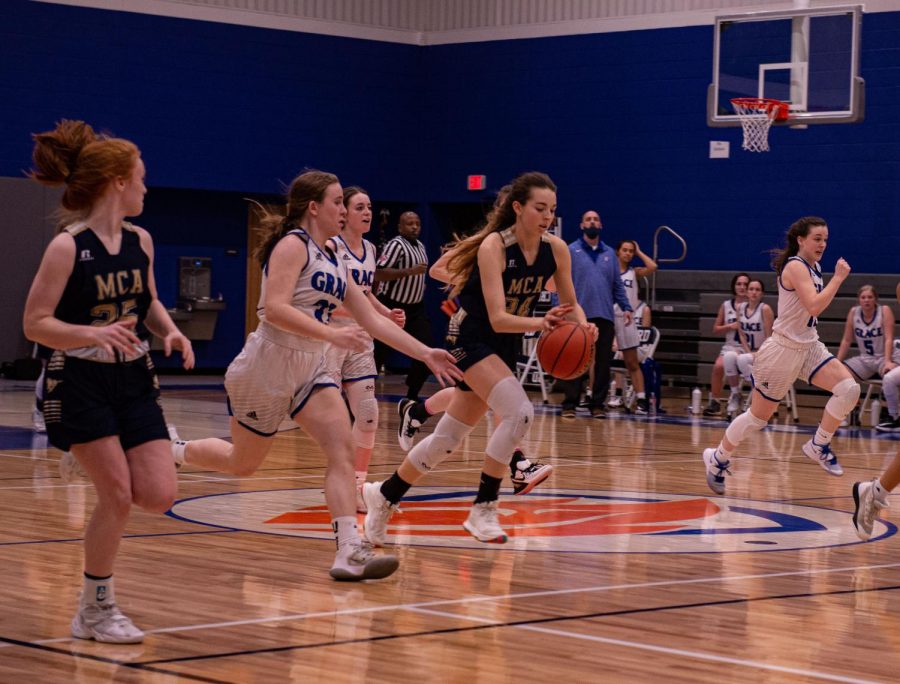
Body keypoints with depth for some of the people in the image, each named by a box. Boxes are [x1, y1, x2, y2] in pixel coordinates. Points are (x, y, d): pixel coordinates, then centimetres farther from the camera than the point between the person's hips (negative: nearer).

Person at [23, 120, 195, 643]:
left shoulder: (140, 241, 4)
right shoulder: (68, 247, -14)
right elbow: (35, 324, -15)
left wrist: (169, 331, -1)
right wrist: (95, 333, -30)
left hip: (133, 379, 6)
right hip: (81, 383, -6)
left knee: (159, 496, -6)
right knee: (118, 494, -9)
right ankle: (96, 611, 7)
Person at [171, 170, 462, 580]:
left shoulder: (333, 263, 13)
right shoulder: (293, 245, -12)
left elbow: (372, 321, 14)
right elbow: (275, 308, -24)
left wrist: (426, 354, 9)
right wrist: (332, 335, -30)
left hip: (310, 369, 7)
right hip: (268, 365, -7)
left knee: (342, 450, -11)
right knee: (243, 463, 6)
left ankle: (350, 552, -17)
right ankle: (170, 451, 32)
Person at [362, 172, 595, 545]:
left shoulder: (556, 249, -6)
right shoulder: (494, 246, -23)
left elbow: (570, 304, 4)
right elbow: (498, 318, -29)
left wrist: (583, 327, -19)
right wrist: (541, 323, -45)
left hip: (507, 347, 7)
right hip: (473, 342, -7)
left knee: (448, 437, 12)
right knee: (520, 412, -27)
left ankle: (385, 495, 30)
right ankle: (483, 510, -15)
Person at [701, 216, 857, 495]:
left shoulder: (813, 268, 10)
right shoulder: (795, 266, -17)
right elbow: (814, 306, -30)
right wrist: (838, 278, -26)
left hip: (808, 347, 8)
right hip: (784, 349, -8)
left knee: (849, 388, -14)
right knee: (759, 415, 4)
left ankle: (819, 445, 1)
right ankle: (717, 458, 25)